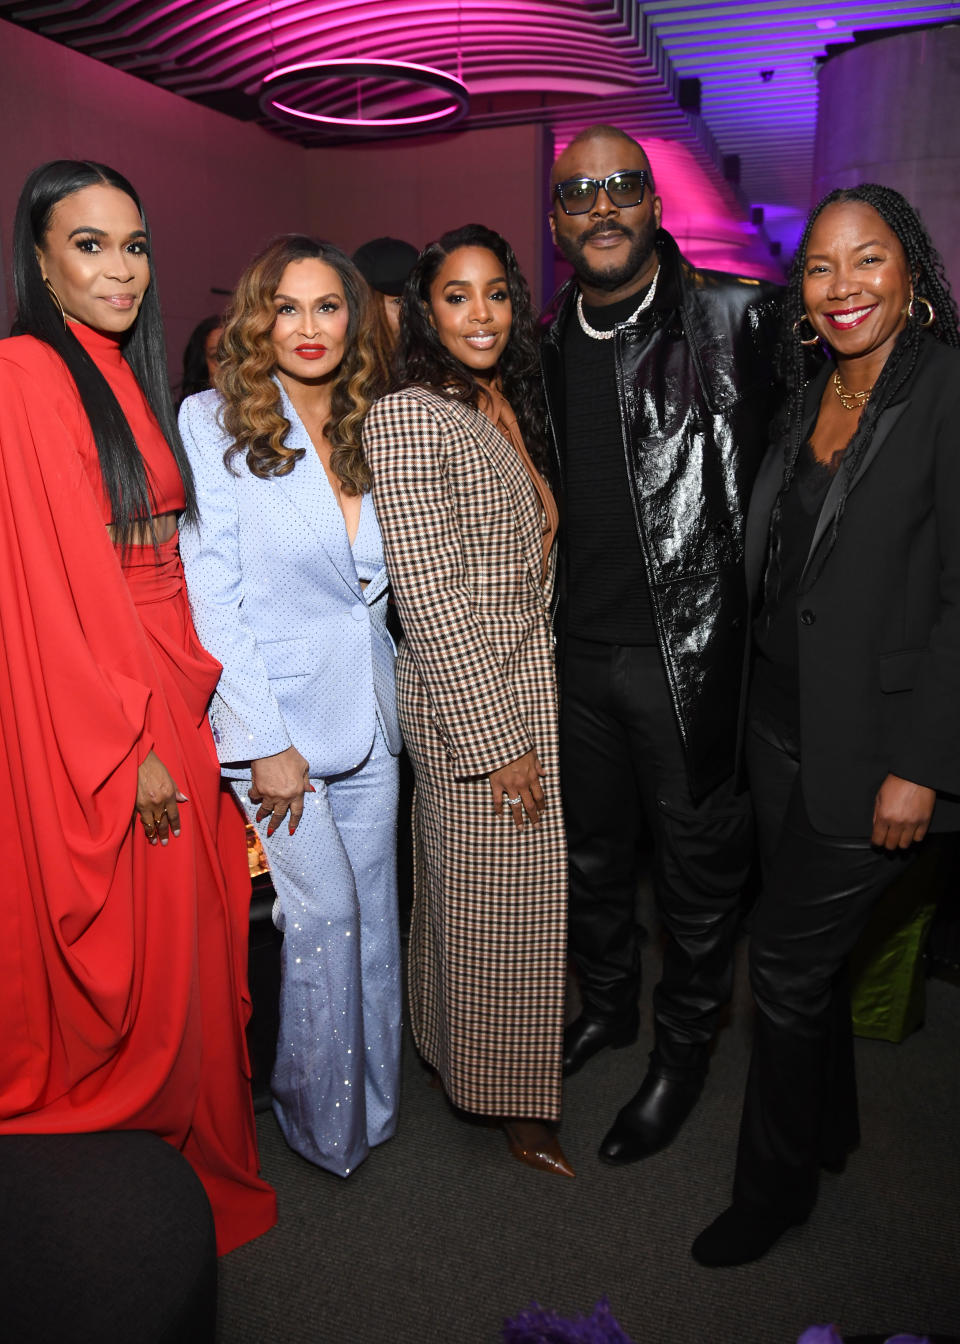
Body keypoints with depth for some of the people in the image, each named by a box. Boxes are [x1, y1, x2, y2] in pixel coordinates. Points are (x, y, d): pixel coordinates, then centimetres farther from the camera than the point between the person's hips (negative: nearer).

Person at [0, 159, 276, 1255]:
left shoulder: (130, 376, 14)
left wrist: (196, 696, 11)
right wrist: (130, 747, -17)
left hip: (170, 691, 8)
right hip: (94, 714, -8)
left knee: (188, 933, 18)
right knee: (132, 966, 6)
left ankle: (197, 1145, 39)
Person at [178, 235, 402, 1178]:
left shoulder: (369, 428, 10)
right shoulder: (213, 422, -7)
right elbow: (211, 594, -12)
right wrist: (267, 742, -14)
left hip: (367, 710, 5)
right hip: (277, 714, -5)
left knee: (372, 910, 12)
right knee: (325, 911, -2)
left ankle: (373, 1104, 35)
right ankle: (323, 1123, 25)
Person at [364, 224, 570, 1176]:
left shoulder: (507, 404, 11)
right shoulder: (408, 416, -16)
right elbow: (430, 595, -21)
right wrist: (496, 738, -20)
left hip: (529, 675, 9)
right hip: (470, 696, -8)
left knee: (523, 892, 19)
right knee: (495, 900, 5)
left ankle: (458, 1049, 43)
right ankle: (509, 1099, 28)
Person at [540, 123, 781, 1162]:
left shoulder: (733, 318, -7)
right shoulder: (548, 345, 9)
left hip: (692, 653, -5)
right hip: (577, 650, 5)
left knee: (697, 869, 12)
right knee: (590, 851, 21)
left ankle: (683, 1050, 37)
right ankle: (606, 1004, 47)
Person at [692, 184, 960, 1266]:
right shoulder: (809, 396, 9)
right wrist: (748, 704, 9)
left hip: (873, 742, -6)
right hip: (782, 720, 6)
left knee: (787, 959, 3)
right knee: (810, 943, 19)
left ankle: (773, 1186, 27)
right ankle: (828, 1124, 44)